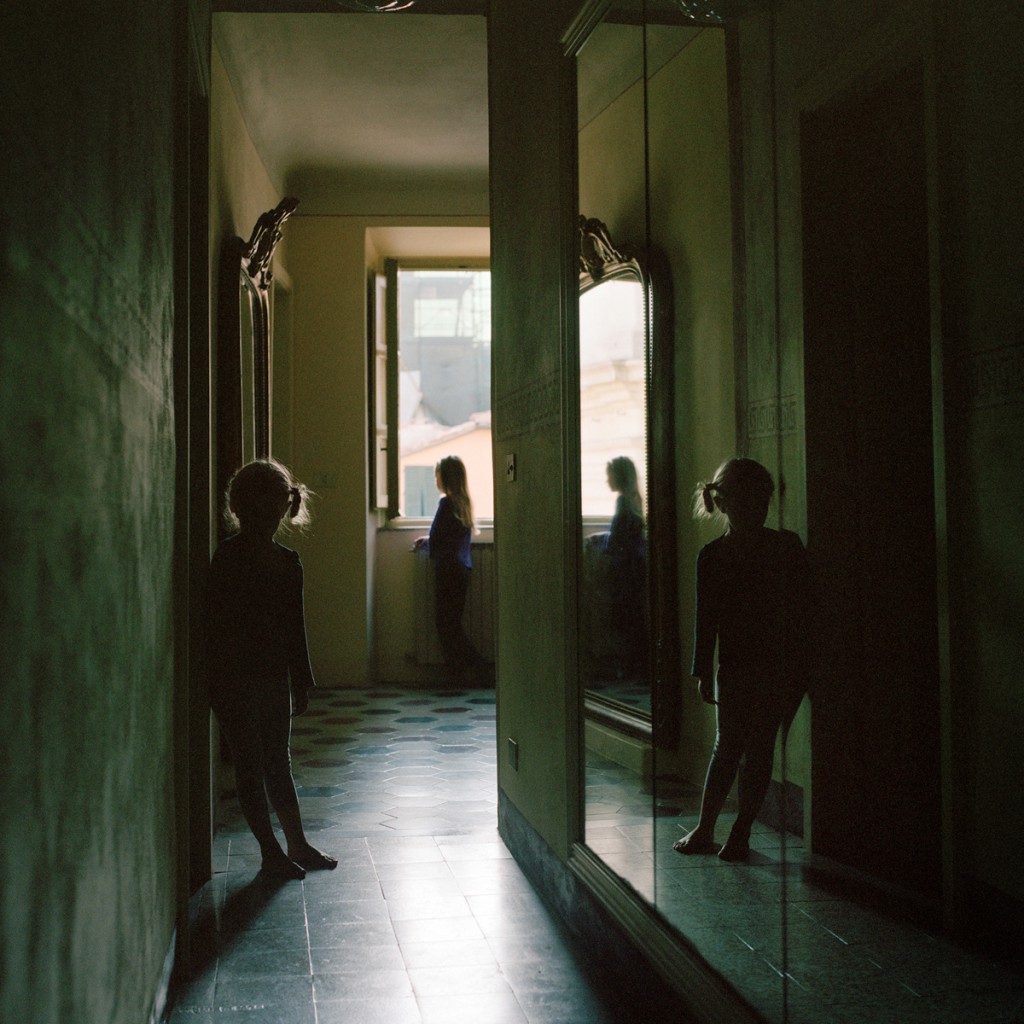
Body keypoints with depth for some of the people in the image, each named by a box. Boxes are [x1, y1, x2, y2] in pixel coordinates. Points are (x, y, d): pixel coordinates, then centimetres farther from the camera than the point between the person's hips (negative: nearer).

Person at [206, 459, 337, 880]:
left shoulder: (286, 561, 8)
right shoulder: (227, 558, -12)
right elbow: (218, 625, -16)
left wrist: (302, 681, 14)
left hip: (275, 676, 6)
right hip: (235, 681, -6)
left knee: (278, 763, 16)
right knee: (251, 765, 4)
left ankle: (297, 845, 25)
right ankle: (272, 852, 13)